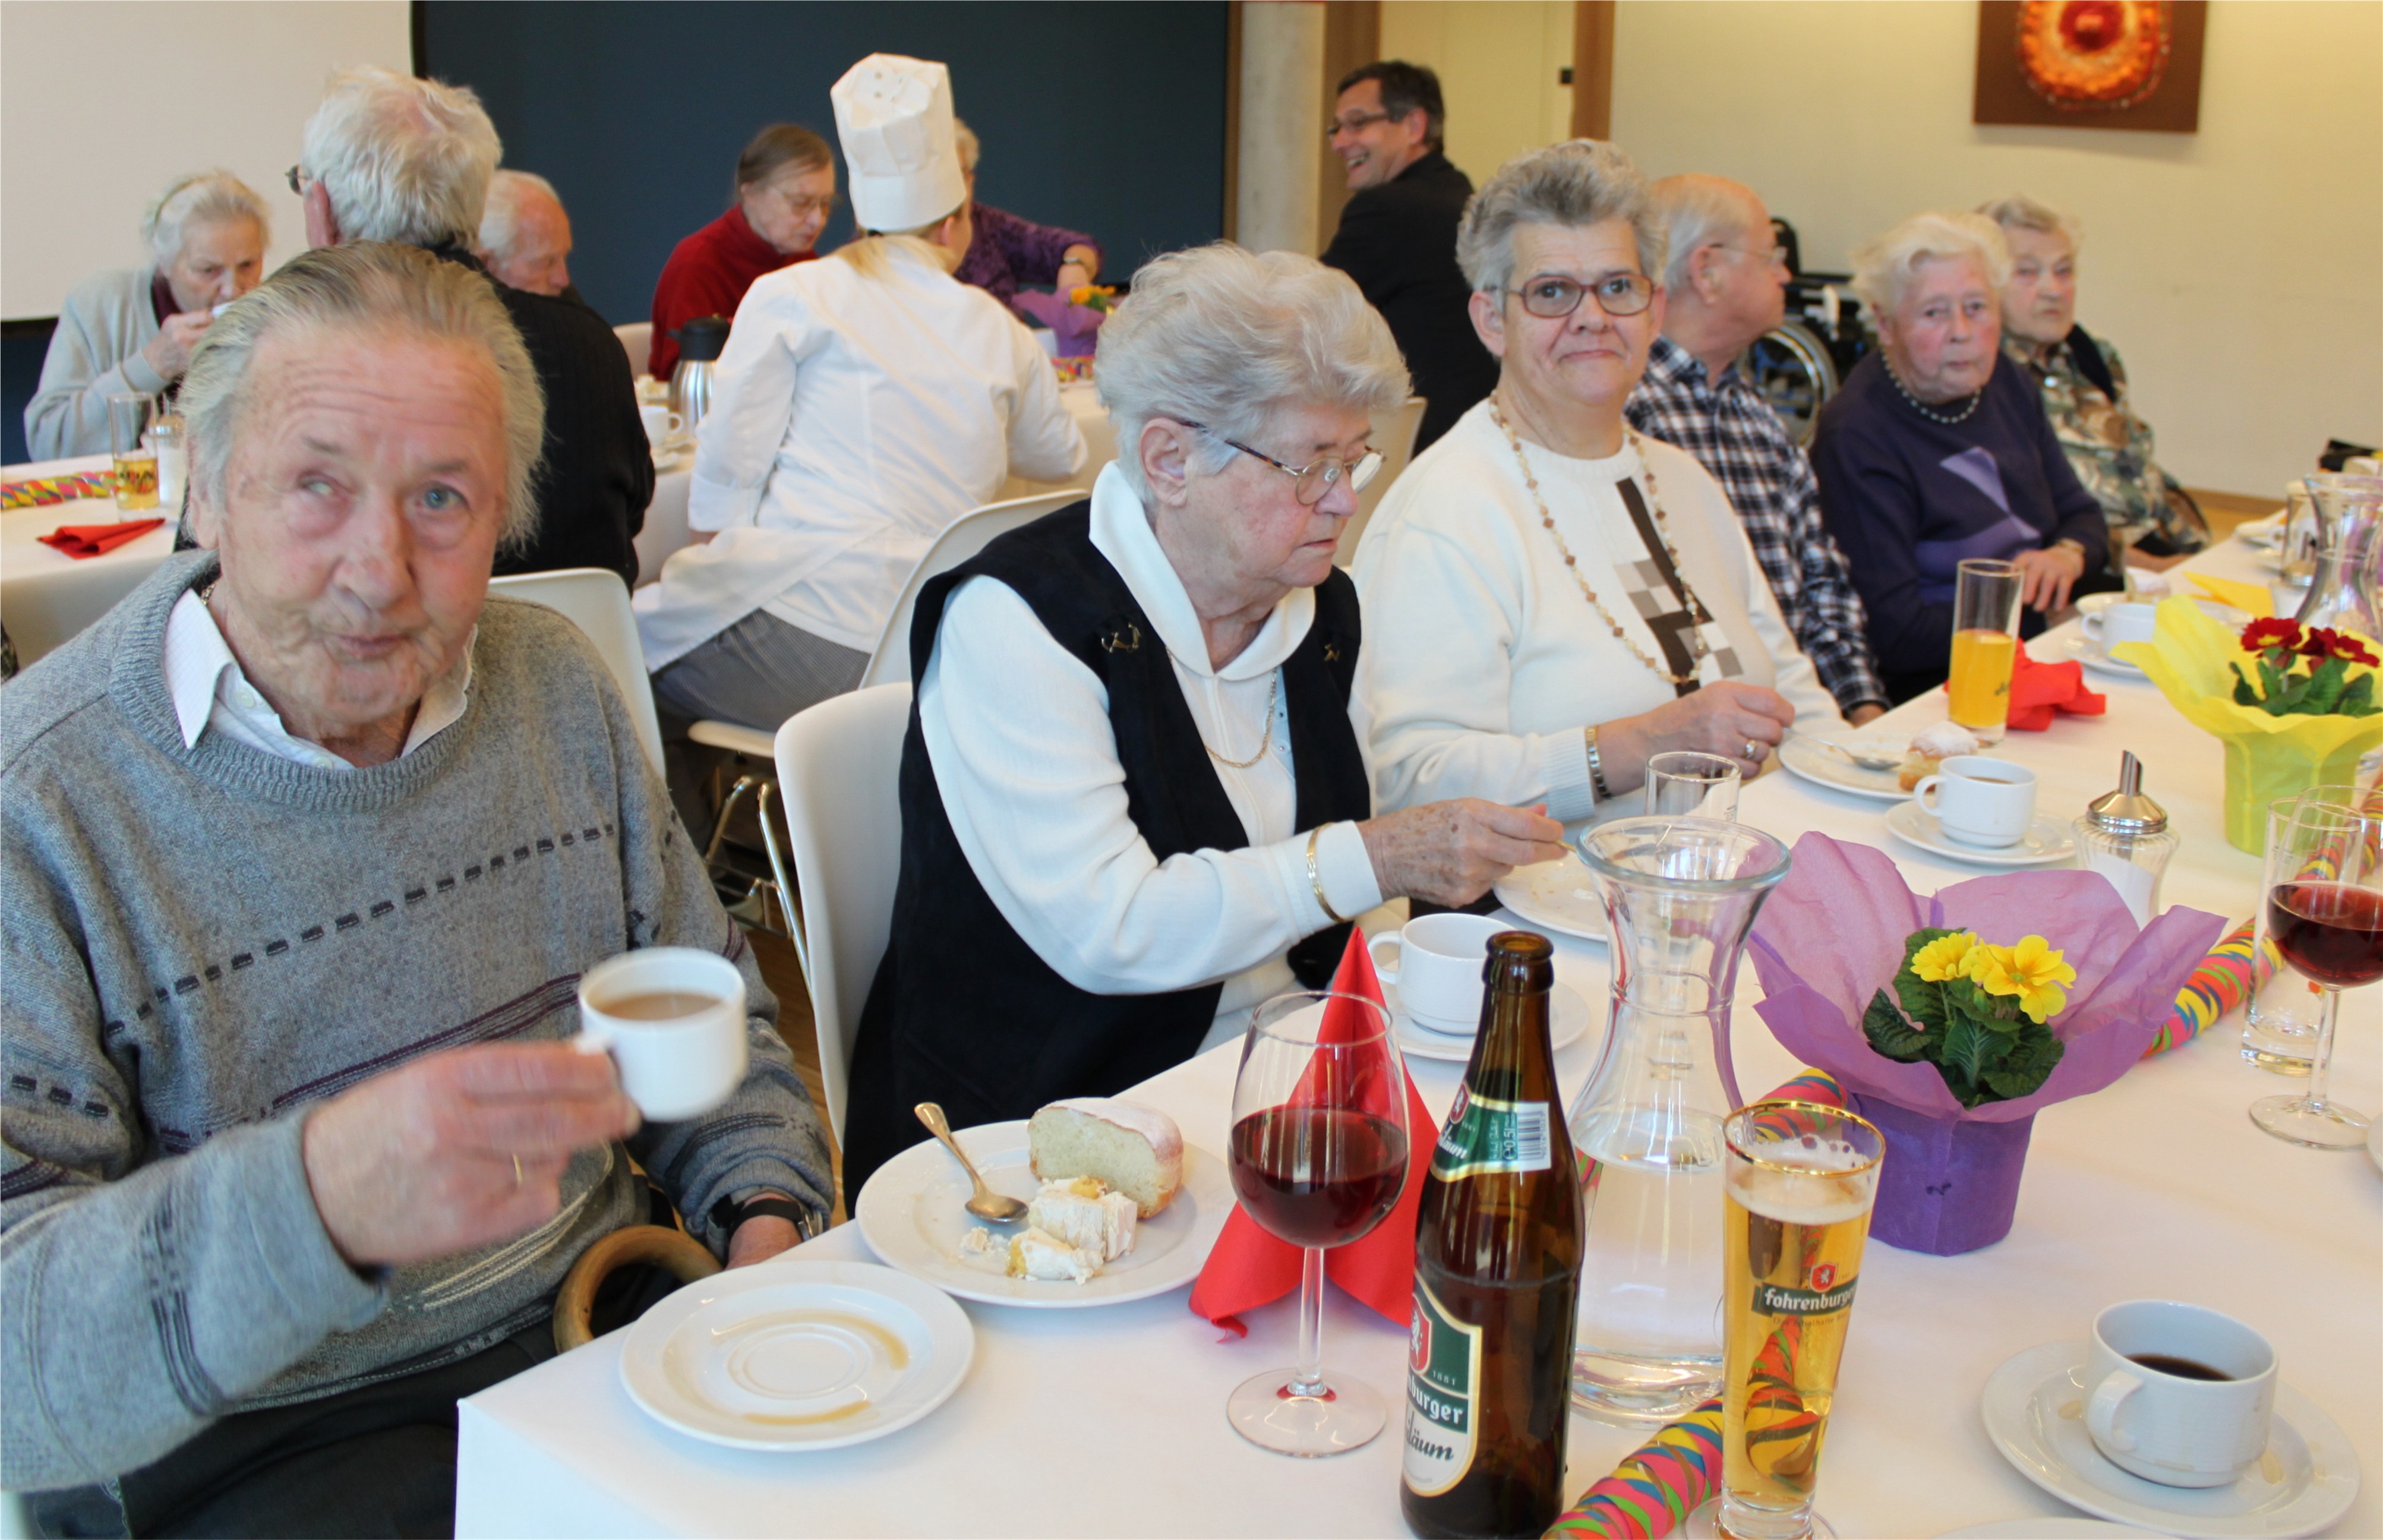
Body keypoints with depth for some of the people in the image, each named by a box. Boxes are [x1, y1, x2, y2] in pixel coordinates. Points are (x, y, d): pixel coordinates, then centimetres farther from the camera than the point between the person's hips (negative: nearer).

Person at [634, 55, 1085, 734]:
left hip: (803, 619, -5)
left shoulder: (790, 296, 2)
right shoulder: (999, 331, 13)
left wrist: (711, 572, 15)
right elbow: (1059, 458, 31)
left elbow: (728, 470, -2)